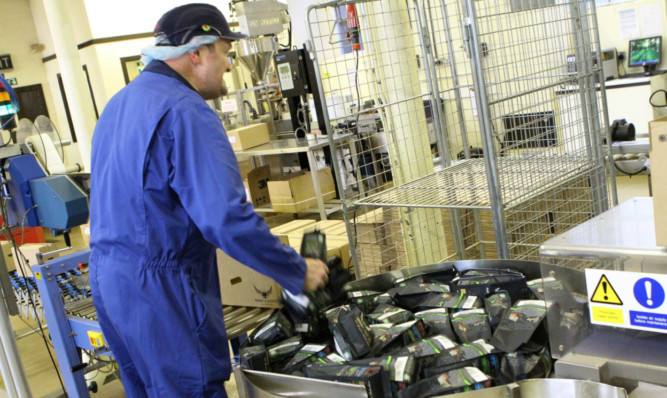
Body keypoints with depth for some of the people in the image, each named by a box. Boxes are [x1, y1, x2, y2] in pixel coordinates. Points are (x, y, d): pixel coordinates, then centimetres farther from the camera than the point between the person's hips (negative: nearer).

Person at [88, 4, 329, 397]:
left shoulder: (120, 103, 12)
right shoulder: (187, 113, -18)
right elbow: (228, 218, -25)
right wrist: (298, 271, -14)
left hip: (108, 275, 10)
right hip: (159, 289, -10)